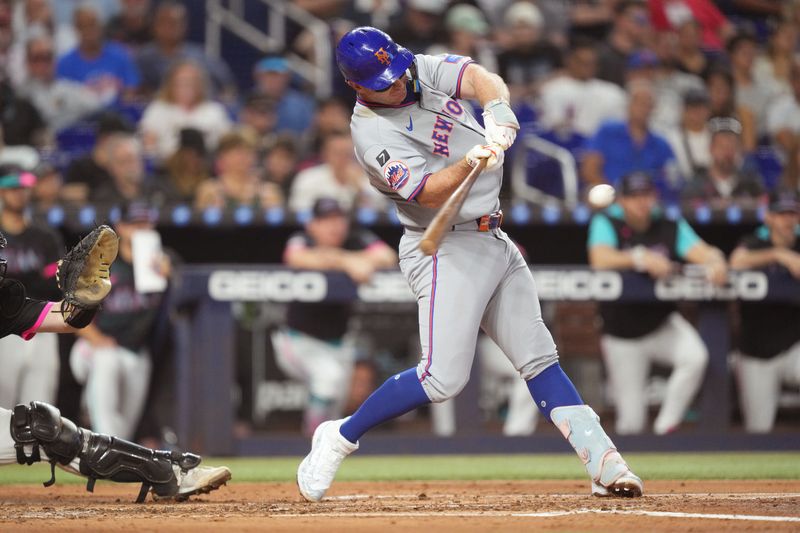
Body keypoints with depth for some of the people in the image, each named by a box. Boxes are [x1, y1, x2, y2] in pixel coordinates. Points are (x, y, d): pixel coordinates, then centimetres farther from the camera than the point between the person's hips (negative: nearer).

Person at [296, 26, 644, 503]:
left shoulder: (423, 70, 3)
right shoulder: (373, 134, -17)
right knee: (444, 377, -15)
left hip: (495, 244, 7)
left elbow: (479, 78, -12)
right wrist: (470, 164, -43)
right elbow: (429, 193, -25)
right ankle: (340, 438, 0)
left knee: (538, 357, 5)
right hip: (446, 249, -7)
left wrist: (498, 114, -33)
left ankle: (605, 465, 3)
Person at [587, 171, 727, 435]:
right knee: (631, 422, -4)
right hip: (622, 336, -2)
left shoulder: (670, 226, -1)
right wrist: (641, 258, -41)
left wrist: (715, 262, -40)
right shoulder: (606, 223, -8)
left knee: (696, 357, -29)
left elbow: (701, 251, -16)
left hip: (662, 324, 2)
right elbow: (600, 259, -26)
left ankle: (665, 428, -14)